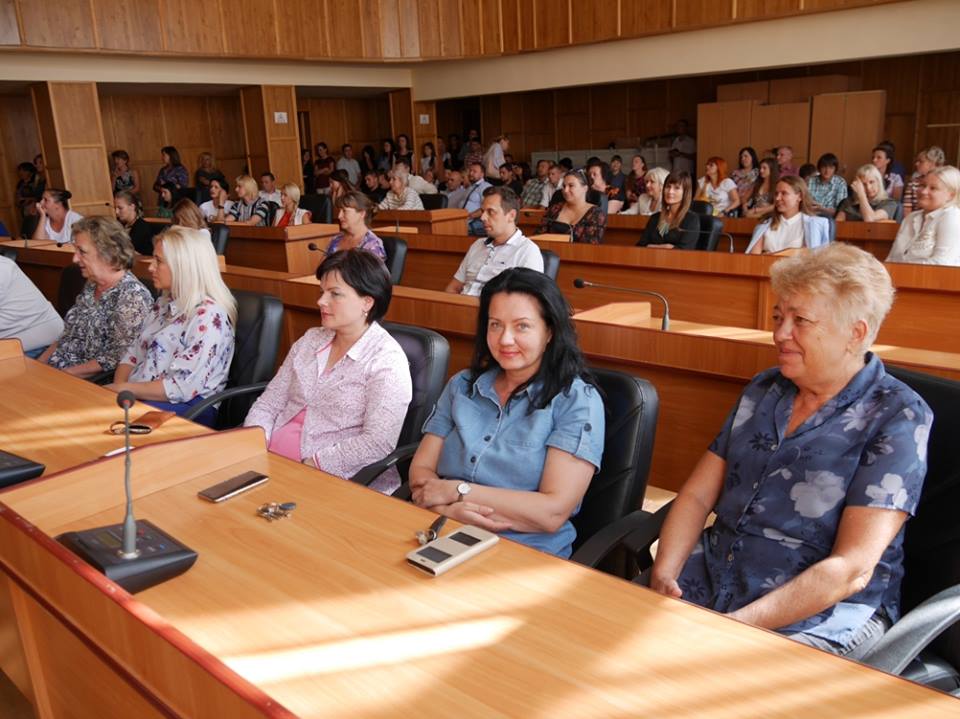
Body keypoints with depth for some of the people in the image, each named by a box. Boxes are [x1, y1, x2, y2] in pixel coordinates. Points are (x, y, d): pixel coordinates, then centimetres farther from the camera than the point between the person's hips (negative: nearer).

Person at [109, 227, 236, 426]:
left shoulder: (208, 316, -15)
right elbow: (134, 354, 17)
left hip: (188, 410, -8)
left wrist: (123, 389, -14)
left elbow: (181, 387, -21)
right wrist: (118, 387, -4)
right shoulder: (164, 304, 15)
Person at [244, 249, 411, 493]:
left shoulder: (387, 361, -8)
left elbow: (377, 442, -17)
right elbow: (269, 403, 13)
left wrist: (312, 464, -18)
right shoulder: (310, 340, 14)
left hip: (330, 477, -6)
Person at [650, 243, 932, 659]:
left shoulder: (898, 417, -7)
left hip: (818, 618, -5)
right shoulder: (764, 390, 11)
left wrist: (736, 626, -21)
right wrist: (662, 576, -8)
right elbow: (697, 497, 9)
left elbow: (852, 570, -15)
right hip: (707, 584, 6)